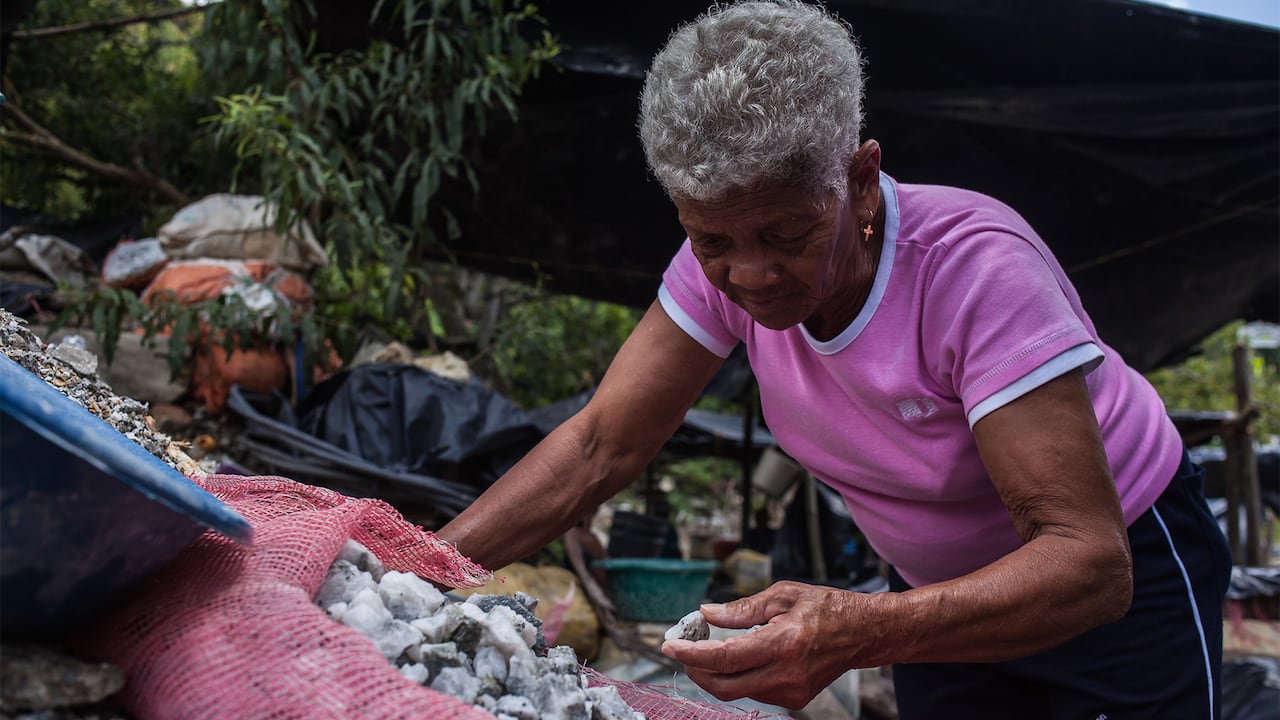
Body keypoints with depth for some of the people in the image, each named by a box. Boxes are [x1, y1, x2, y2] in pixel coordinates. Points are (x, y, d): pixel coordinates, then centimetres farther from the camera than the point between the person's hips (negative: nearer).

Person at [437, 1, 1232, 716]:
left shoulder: (977, 267, -35)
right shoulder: (723, 262, -20)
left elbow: (1089, 561, -39)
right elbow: (600, 446, -15)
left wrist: (859, 631, -55)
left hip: (1121, 576, -4)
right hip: (943, 584, 4)